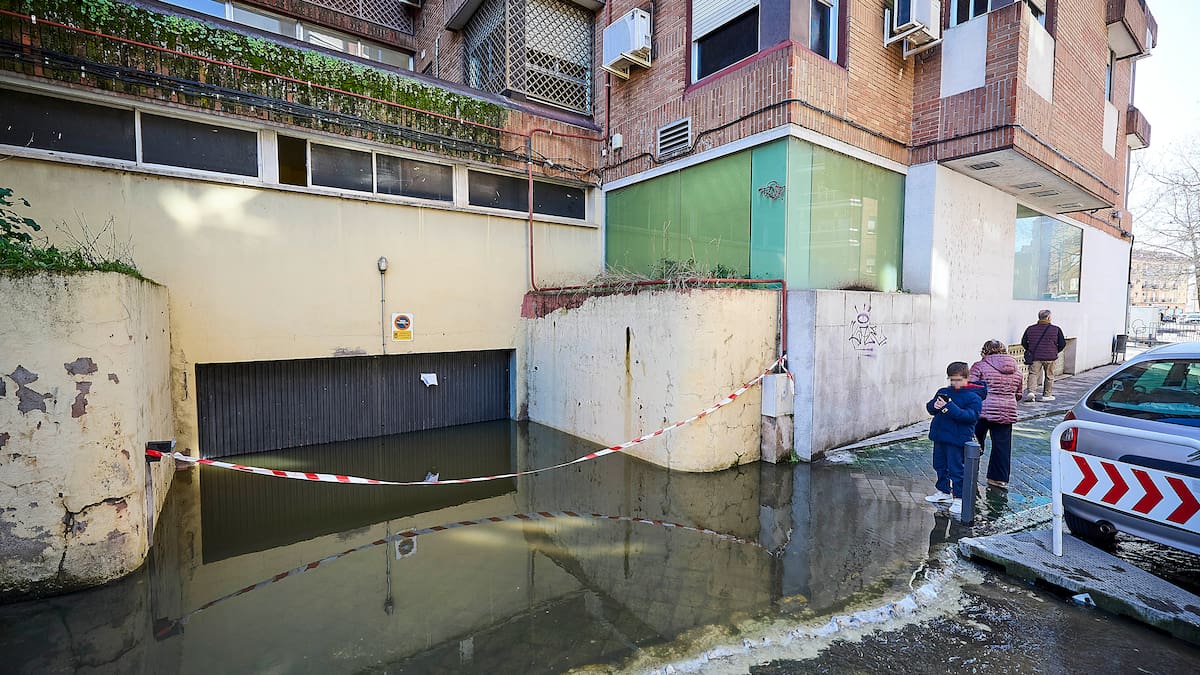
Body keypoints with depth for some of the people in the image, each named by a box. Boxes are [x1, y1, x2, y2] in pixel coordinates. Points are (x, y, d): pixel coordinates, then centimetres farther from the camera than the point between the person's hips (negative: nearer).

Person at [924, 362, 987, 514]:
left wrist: (950, 408, -30)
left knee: (956, 469, -1)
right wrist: (935, 405, -13)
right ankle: (944, 492, 33)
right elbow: (930, 407, 10)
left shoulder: (973, 397, -9)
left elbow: (971, 416, -20)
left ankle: (959, 498, 12)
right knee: (940, 465, 17)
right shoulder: (943, 392, 8)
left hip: (957, 439, -7)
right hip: (939, 436, 7)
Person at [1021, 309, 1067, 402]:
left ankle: (1030, 391, -17)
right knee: (1049, 376, 12)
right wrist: (1055, 351, 18)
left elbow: (1023, 342, 6)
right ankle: (1046, 395, 20)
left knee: (1033, 374, 2)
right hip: (1050, 357, 0)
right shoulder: (1056, 329, -2)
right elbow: (1062, 344, 2)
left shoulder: (1030, 329, 1)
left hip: (1035, 356, 0)